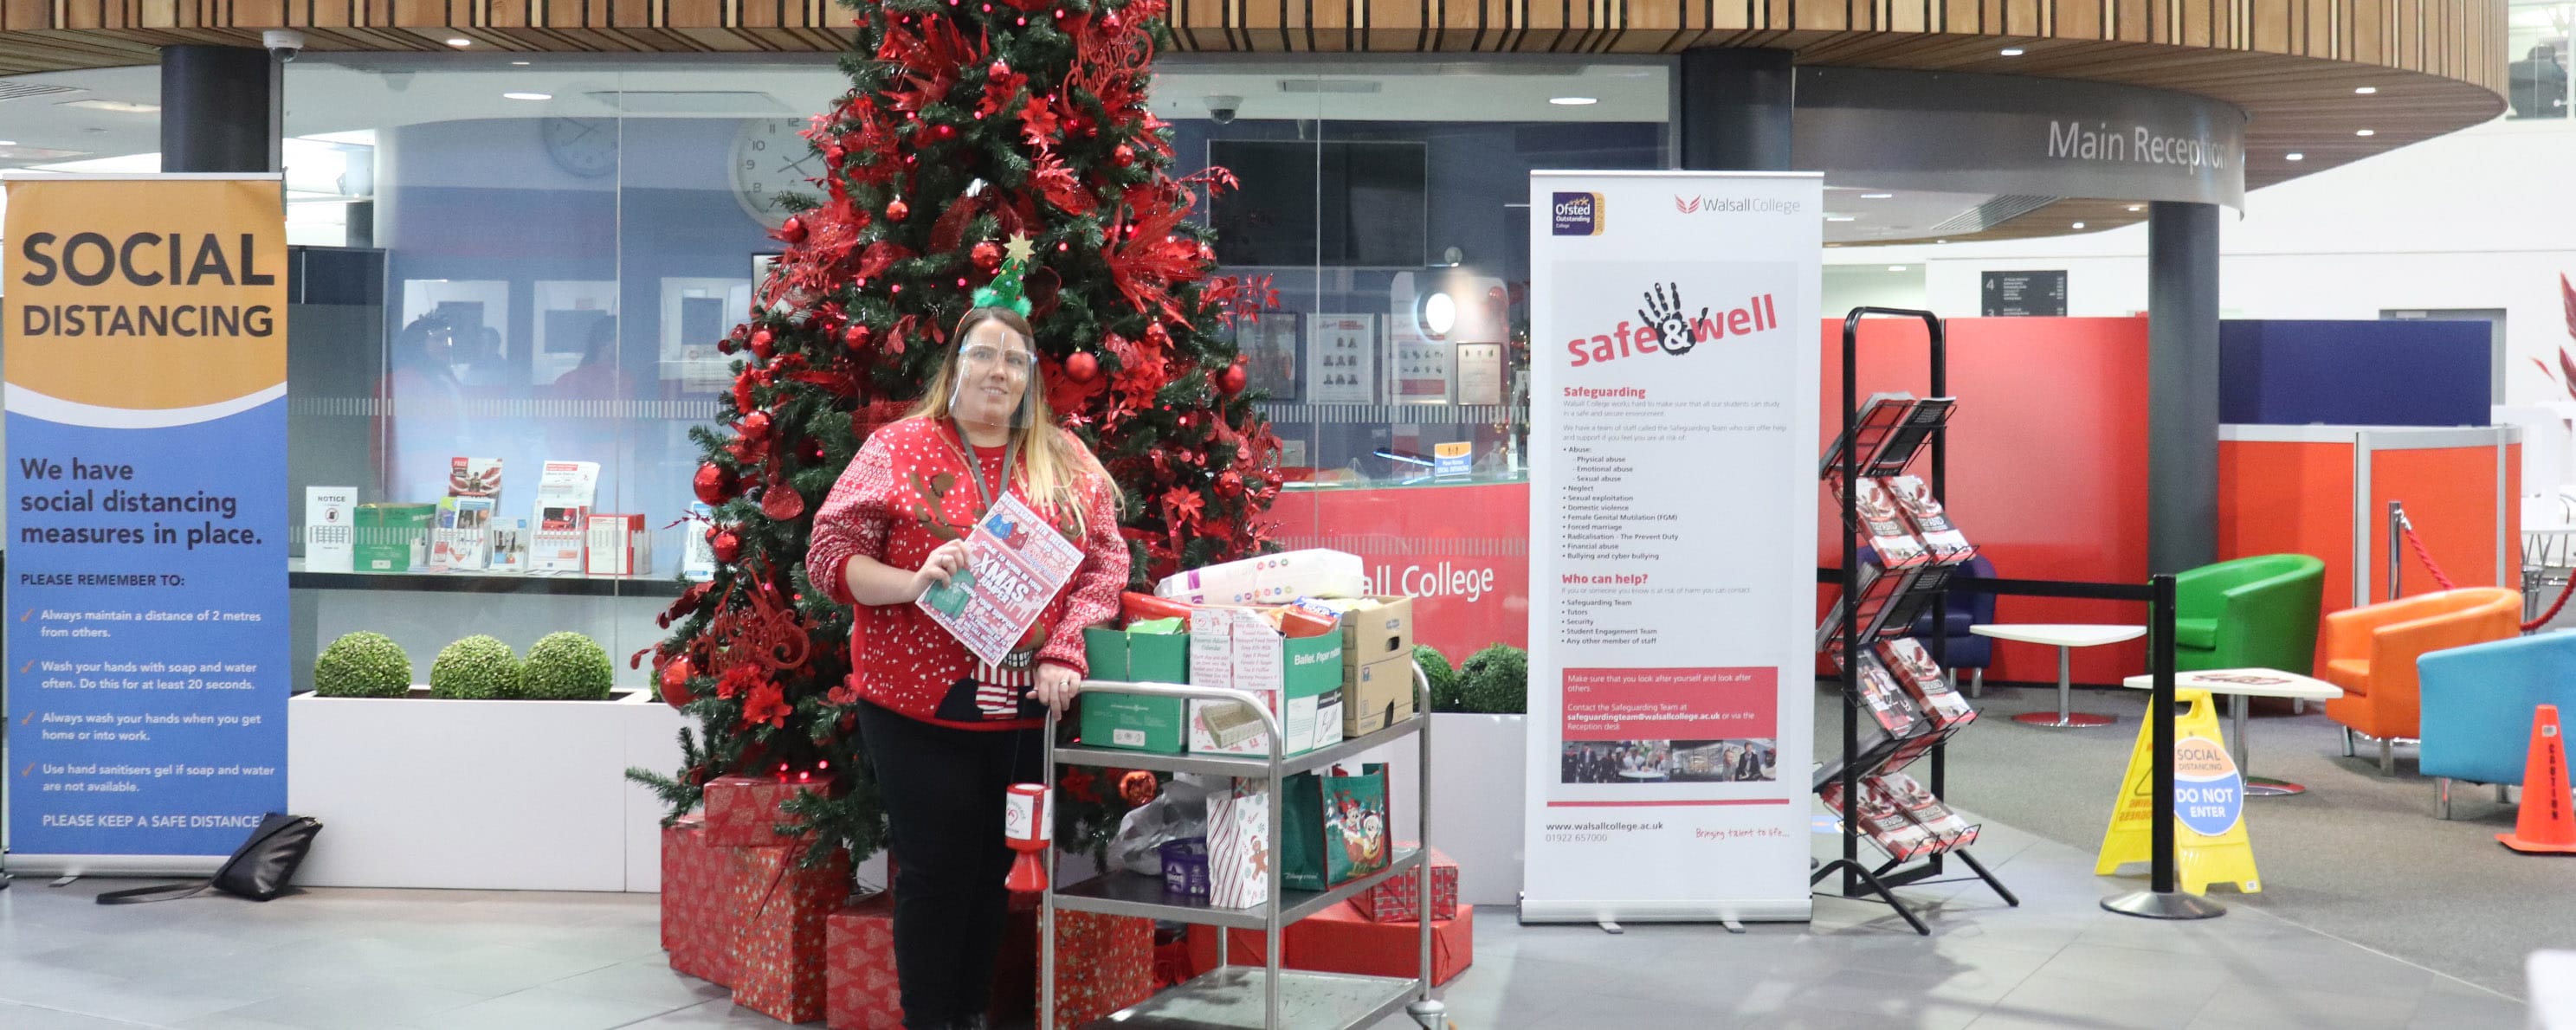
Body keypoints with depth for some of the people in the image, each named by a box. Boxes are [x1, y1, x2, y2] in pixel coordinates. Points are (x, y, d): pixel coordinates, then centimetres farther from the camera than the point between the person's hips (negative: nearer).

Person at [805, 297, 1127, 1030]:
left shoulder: (1067, 463, 9)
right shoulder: (898, 449, 0)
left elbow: (1104, 561, 4)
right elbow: (831, 555, -4)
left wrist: (1064, 653, -10)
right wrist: (913, 583, -20)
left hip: (1025, 711, 3)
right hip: (918, 706, -3)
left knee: (997, 869, 11)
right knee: (937, 868, -1)